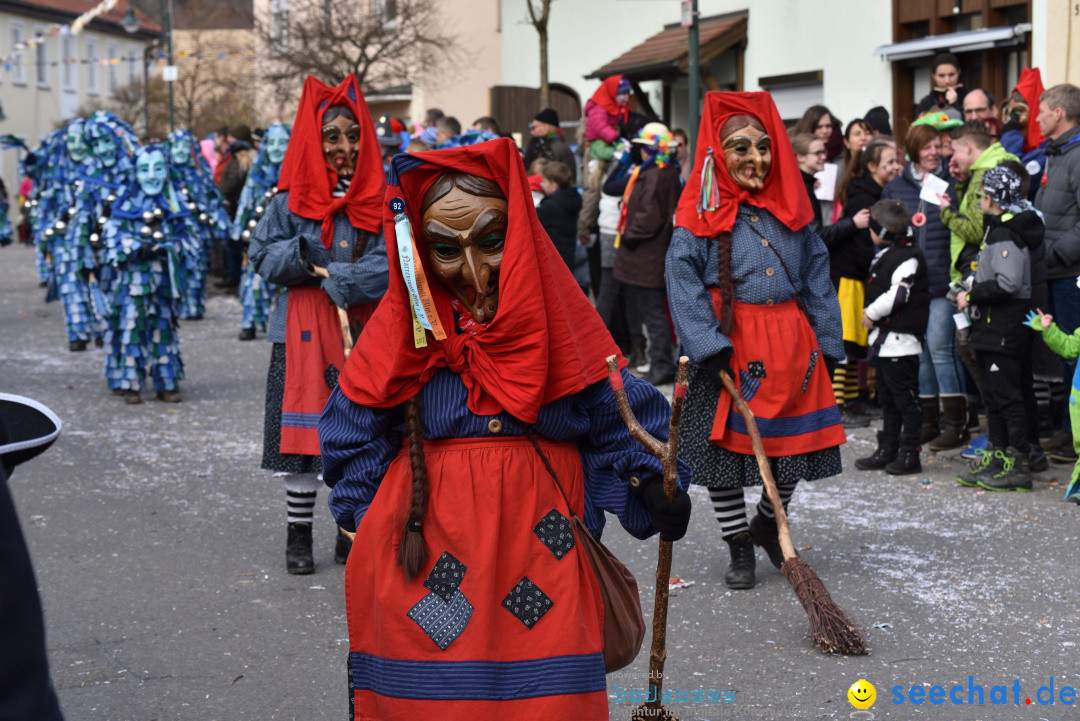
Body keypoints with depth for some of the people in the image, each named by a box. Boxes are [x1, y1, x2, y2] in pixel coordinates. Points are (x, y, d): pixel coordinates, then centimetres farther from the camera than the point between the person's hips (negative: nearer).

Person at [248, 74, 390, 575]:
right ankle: (299, 534, 15)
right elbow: (261, 252, -1)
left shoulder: (382, 196, 1)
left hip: (365, 328, 1)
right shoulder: (293, 196, 2)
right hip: (303, 329, 0)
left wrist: (340, 278, -18)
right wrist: (301, 254, -18)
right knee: (302, 429, 2)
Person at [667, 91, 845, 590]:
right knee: (724, 443, 2)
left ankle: (768, 523, 35)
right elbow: (684, 286, -11)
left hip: (791, 345, 4)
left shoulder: (790, 209, 9)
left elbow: (817, 281, 11)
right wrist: (710, 347, -20)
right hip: (731, 346, -4)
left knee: (791, 446, 9)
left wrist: (826, 344, 5)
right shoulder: (700, 217, -4)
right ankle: (740, 548, 18)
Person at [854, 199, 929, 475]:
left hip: (901, 340, -10)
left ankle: (910, 454, 0)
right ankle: (887, 450, 23)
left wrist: (872, 313, -11)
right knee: (888, 397, 15)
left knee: (905, 397, -4)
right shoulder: (885, 255, 14)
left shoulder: (908, 258, -15)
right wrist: (870, 313, 8)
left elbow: (897, 295, -21)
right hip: (885, 339, 10)